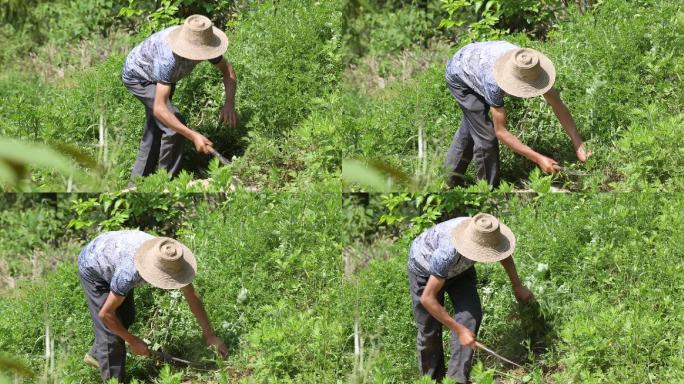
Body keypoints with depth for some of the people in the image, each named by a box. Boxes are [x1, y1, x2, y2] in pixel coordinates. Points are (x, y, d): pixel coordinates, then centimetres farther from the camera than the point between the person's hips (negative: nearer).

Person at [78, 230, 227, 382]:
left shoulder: (170, 259, -28)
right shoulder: (129, 273, -44)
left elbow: (192, 297, -14)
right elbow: (105, 313, -31)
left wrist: (209, 334, -12)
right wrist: (133, 341, -21)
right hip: (92, 267, -7)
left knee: (127, 317, 16)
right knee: (111, 330, -10)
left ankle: (96, 355, 37)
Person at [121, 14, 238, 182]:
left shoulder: (201, 44, -27)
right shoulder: (168, 59, -46)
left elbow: (227, 69, -8)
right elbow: (159, 109, -47)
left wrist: (230, 103, -27)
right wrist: (193, 136, -52)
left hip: (157, 75, 7)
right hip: (138, 76, -7)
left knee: (155, 129, 15)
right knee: (175, 125, -21)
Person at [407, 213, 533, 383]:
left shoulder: (486, 233, -29)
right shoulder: (447, 253, -45)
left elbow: (504, 254, -1)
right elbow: (427, 298, -37)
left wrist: (518, 286, 4)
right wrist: (459, 331, -35)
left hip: (459, 268, 5)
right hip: (425, 269, -5)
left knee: (471, 314, -16)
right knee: (429, 329, -4)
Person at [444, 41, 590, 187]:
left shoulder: (532, 68, -33)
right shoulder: (493, 83, -46)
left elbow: (558, 105, -24)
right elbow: (500, 132, -39)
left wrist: (579, 146, -30)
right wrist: (538, 159, -43)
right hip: (459, 75, -6)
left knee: (471, 125, 22)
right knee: (485, 133, -14)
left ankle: (452, 178, 40)